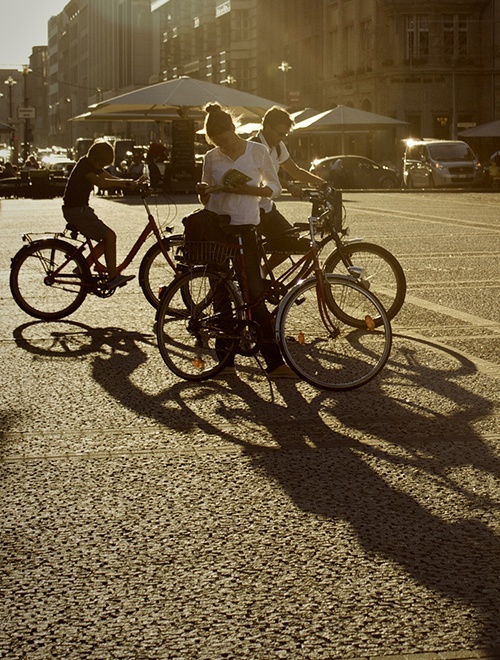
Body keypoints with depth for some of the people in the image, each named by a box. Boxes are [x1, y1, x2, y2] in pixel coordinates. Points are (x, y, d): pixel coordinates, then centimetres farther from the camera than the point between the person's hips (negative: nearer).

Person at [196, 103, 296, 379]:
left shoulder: (257, 151, 1)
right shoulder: (211, 158, 8)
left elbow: (274, 187, 2)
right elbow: (207, 200, 15)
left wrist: (246, 189, -14)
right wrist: (202, 191, -9)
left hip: (243, 228, -3)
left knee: (254, 294, -8)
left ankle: (274, 362, -7)